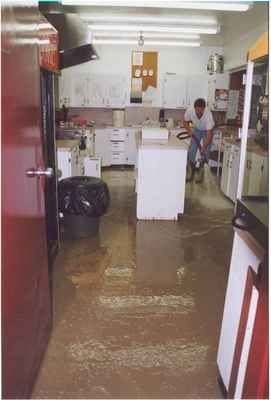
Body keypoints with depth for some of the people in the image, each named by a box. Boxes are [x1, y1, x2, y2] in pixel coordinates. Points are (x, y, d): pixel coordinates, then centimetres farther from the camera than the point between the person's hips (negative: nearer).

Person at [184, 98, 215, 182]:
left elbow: (209, 134, -38)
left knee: (205, 152, -9)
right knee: (192, 150, -3)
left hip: (207, 131, -3)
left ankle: (200, 171, 5)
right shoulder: (189, 111, -29)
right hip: (196, 130, 3)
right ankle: (190, 171, 10)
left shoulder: (208, 115, -38)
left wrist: (204, 147, -47)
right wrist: (189, 130, -25)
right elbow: (186, 122, -7)